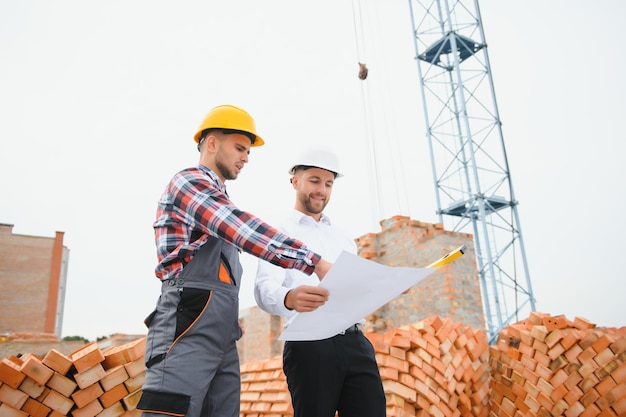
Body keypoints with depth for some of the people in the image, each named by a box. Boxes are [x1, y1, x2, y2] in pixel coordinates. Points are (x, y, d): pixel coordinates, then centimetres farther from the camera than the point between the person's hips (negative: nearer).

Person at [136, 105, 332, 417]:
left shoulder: (218, 199, 27)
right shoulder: (189, 181, -2)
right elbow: (245, 230, -18)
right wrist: (315, 262, -22)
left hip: (222, 332, 9)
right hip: (189, 323, -9)